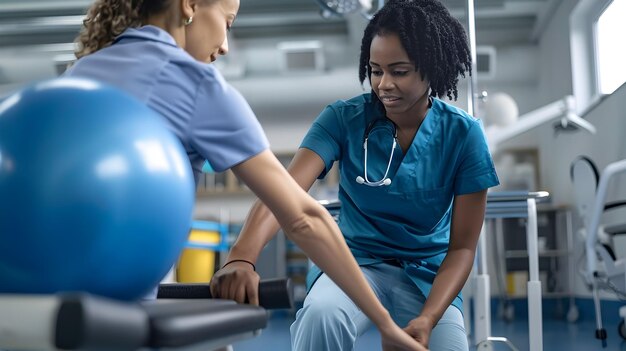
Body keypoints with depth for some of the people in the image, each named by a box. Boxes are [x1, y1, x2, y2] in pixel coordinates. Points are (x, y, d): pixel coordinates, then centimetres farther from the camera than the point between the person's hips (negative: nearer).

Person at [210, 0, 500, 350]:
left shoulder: (463, 134, -9)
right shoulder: (345, 118, -11)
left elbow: (462, 246, -6)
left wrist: (427, 318, -23)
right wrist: (242, 257, -46)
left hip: (428, 275, 2)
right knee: (321, 314, -33)